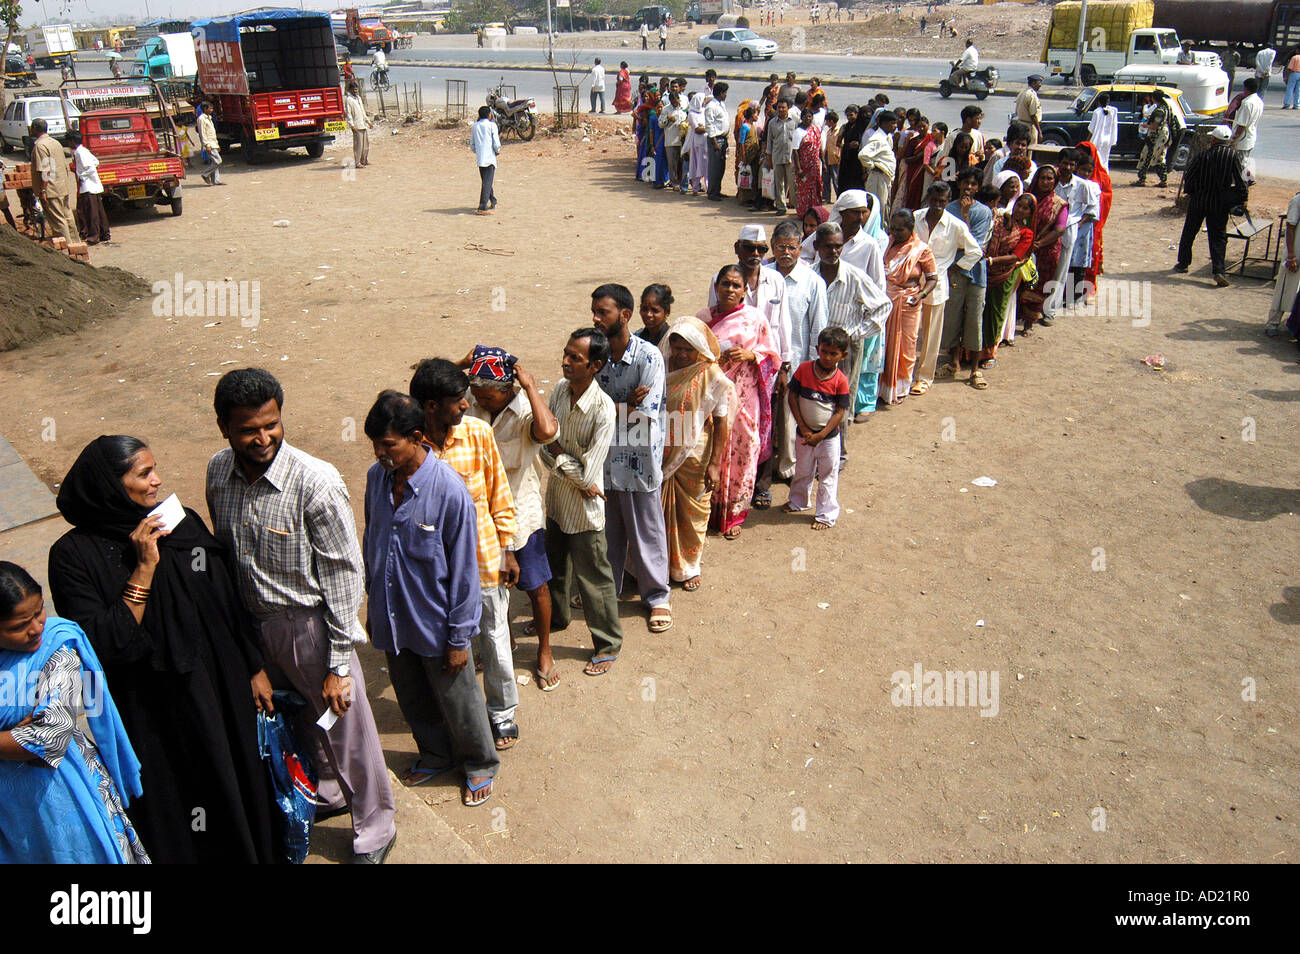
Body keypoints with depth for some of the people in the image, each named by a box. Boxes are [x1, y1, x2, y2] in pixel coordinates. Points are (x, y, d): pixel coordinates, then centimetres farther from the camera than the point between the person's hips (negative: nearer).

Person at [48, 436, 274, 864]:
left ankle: (251, 851, 44)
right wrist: (144, 568, -24)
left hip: (221, 694, 4)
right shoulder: (74, 555, -14)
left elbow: (230, 601, 4)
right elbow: (102, 645, -21)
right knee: (171, 810, 14)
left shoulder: (185, 523, -4)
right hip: (150, 712, -4)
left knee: (237, 785, 20)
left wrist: (255, 669, 7)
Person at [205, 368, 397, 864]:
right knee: (299, 722, 25)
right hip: (253, 627, 6)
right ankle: (326, 791, 52)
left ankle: (374, 830, 31)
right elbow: (223, 551, 9)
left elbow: (345, 574, -20)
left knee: (346, 731, 9)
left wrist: (339, 665, -18)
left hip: (310, 626, -5)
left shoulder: (316, 482, -25)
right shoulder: (219, 471, -6)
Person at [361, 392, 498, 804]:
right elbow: (370, 542, 8)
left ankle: (479, 764, 41)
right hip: (391, 620, 5)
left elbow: (463, 570, -18)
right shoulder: (377, 477, -7)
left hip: (435, 624, -5)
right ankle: (436, 755, 49)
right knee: (412, 699, 24)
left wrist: (458, 637, -13)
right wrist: (373, 606, 14)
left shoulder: (450, 490, -25)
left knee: (457, 701, 14)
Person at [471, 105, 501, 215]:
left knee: (485, 181, 19)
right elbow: (496, 143, -9)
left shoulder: (475, 126, 12)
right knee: (487, 182, -9)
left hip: (479, 158, 6)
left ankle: (493, 202, 33)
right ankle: (483, 207, -18)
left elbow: (472, 145, 13)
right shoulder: (492, 125, -3)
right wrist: (498, 151, 10)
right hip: (490, 157, -6)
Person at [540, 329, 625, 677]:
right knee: (555, 564, 27)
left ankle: (608, 645, 27)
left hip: (584, 509, -7)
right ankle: (556, 616, 53)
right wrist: (577, 477, -19)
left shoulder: (603, 410, -28)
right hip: (556, 496, 7)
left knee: (593, 577, 8)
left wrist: (558, 454, -14)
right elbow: (545, 449, -5)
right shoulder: (559, 390, -7)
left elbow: (587, 474, -27)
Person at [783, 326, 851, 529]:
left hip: (829, 436, -2)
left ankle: (826, 514, 22)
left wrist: (820, 435, -17)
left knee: (828, 475, 8)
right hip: (805, 433, 2)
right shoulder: (804, 369, -10)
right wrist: (803, 428, -12)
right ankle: (799, 502, 45)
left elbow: (840, 412, -11)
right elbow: (793, 397, -8)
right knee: (803, 471, 21)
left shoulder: (840, 380, -14)